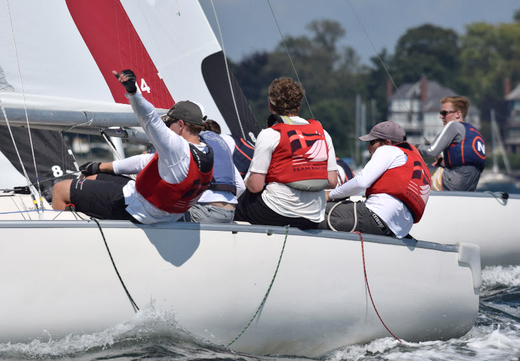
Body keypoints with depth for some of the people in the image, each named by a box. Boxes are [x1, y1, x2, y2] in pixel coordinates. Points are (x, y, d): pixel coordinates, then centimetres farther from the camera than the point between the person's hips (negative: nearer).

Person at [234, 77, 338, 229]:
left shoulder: (269, 135, -6)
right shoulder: (322, 133, 9)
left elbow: (255, 186, -9)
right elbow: (332, 182, 7)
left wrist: (247, 183, 14)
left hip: (276, 214, -6)